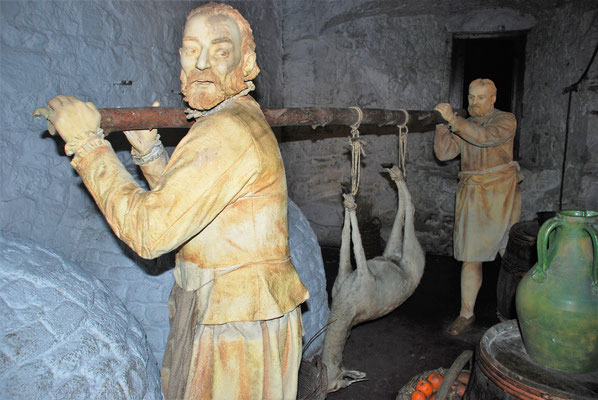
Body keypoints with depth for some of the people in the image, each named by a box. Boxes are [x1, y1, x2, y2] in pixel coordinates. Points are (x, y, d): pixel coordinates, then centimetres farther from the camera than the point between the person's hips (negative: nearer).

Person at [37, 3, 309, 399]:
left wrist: (88, 142, -19)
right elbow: (181, 205, 15)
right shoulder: (240, 119, 8)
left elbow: (149, 231, -26)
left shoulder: (229, 132, -25)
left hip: (240, 324, -10)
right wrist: (149, 150, 0)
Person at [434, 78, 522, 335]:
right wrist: (441, 124, -11)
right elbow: (444, 153, 2)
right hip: (472, 195, 3)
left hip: (501, 192, -3)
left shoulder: (506, 120, 1)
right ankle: (466, 314, 6)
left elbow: (487, 137, -21)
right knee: (470, 256, 0)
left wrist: (453, 119, -29)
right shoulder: (464, 126, 15)